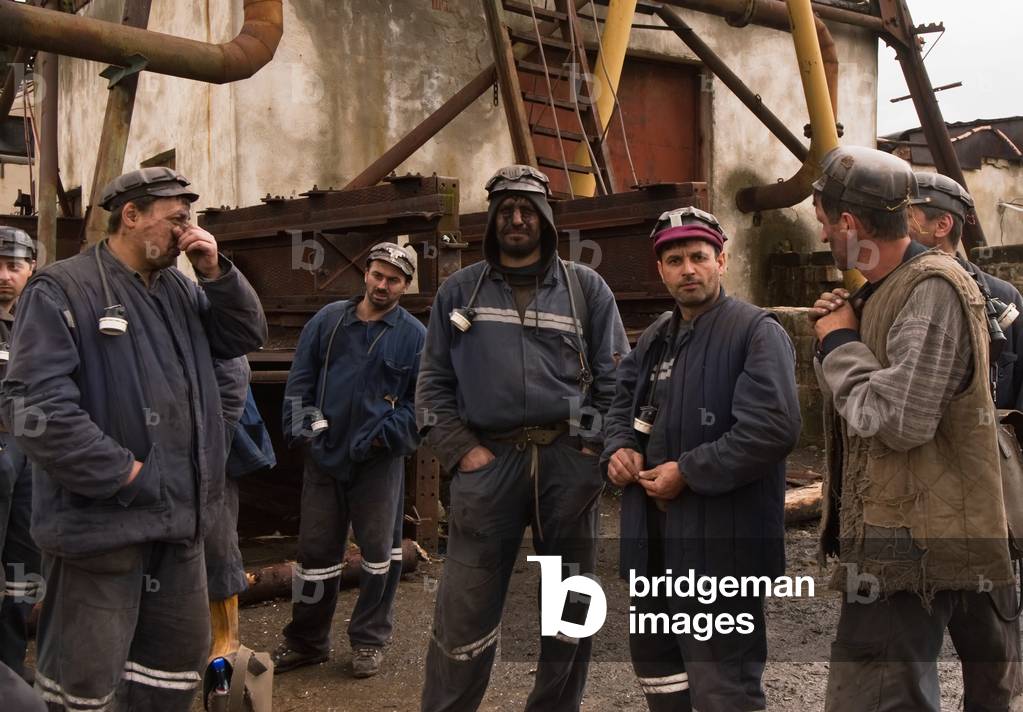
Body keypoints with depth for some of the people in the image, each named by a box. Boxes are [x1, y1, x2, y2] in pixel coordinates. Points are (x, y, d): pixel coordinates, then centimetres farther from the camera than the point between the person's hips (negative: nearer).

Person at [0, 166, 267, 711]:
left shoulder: (180, 290, 13)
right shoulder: (63, 291, -10)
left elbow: (247, 336, 13)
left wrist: (216, 272, -1)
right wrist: (121, 474, -18)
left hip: (178, 516, 8)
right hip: (101, 519, -7)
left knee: (180, 655, 18)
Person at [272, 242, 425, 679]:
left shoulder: (415, 336, -1)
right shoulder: (329, 320, 7)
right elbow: (300, 378, 7)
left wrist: (386, 435, -14)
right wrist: (300, 426, -5)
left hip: (379, 462, -2)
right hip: (324, 456, 2)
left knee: (379, 550, 7)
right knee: (316, 549, 9)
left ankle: (370, 640, 23)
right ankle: (306, 641, 24)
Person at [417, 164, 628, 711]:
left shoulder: (585, 287, 10)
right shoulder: (459, 291, 12)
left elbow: (616, 377, 8)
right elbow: (434, 383, 10)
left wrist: (598, 446, -3)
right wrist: (461, 452, -2)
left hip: (568, 461, 1)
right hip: (488, 461, -1)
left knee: (571, 608, 10)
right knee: (465, 612, -1)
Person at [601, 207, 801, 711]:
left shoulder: (757, 332, -12)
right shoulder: (655, 338, 14)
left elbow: (773, 428, -24)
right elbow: (621, 405, 24)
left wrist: (688, 472, -21)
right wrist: (618, 449, 1)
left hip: (719, 538, -8)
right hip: (654, 533, 9)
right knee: (653, 654, 23)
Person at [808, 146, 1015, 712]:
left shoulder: (933, 289, -17)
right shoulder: (884, 290, 14)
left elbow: (898, 419, -26)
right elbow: (853, 397, 19)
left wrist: (840, 343, -13)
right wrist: (836, 335, 2)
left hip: (913, 546, -10)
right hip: (888, 539, 10)